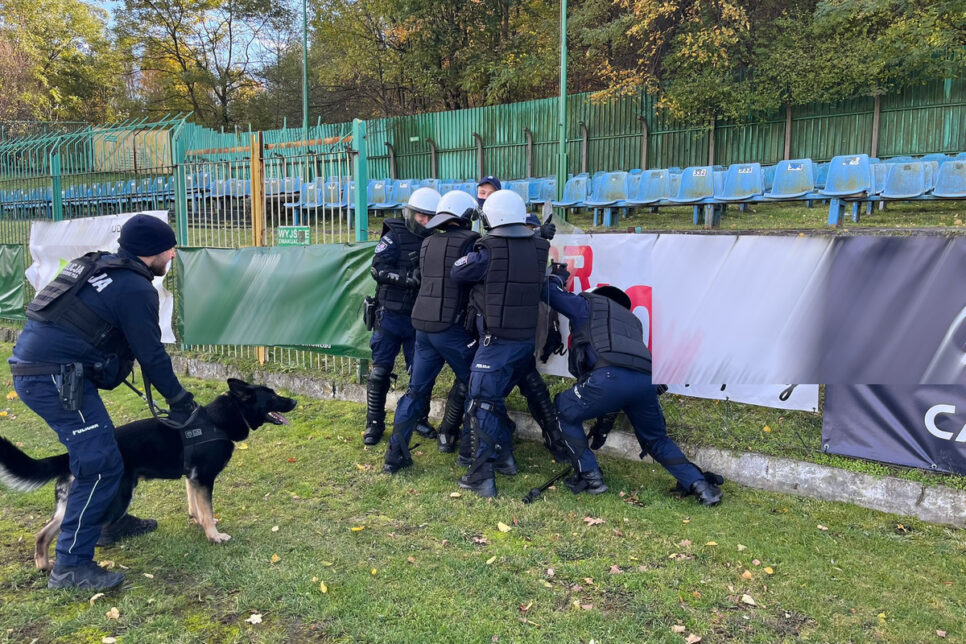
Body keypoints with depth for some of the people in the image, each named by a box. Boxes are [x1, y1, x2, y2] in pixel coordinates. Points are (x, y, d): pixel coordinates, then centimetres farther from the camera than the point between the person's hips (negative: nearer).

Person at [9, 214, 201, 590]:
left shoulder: (96, 266, 17)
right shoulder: (135, 288, -11)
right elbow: (151, 355, -10)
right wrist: (180, 400, 2)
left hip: (31, 368, 10)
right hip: (56, 379, -10)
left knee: (100, 447, 24)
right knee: (100, 467, -7)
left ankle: (111, 521, 40)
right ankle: (71, 566, -2)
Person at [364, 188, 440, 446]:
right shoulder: (394, 237, -6)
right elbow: (378, 269, -17)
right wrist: (409, 277, -29)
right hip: (391, 315, -3)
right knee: (380, 371, 4)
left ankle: (418, 418, 27)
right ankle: (374, 423, 16)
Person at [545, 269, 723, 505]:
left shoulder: (589, 304, 24)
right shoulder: (631, 319, 41)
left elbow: (551, 293, 27)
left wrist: (558, 276, 45)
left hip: (610, 377, -6)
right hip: (646, 380, 6)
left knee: (563, 413, 18)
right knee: (656, 439, 28)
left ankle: (589, 477, 14)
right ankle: (700, 485, 16)